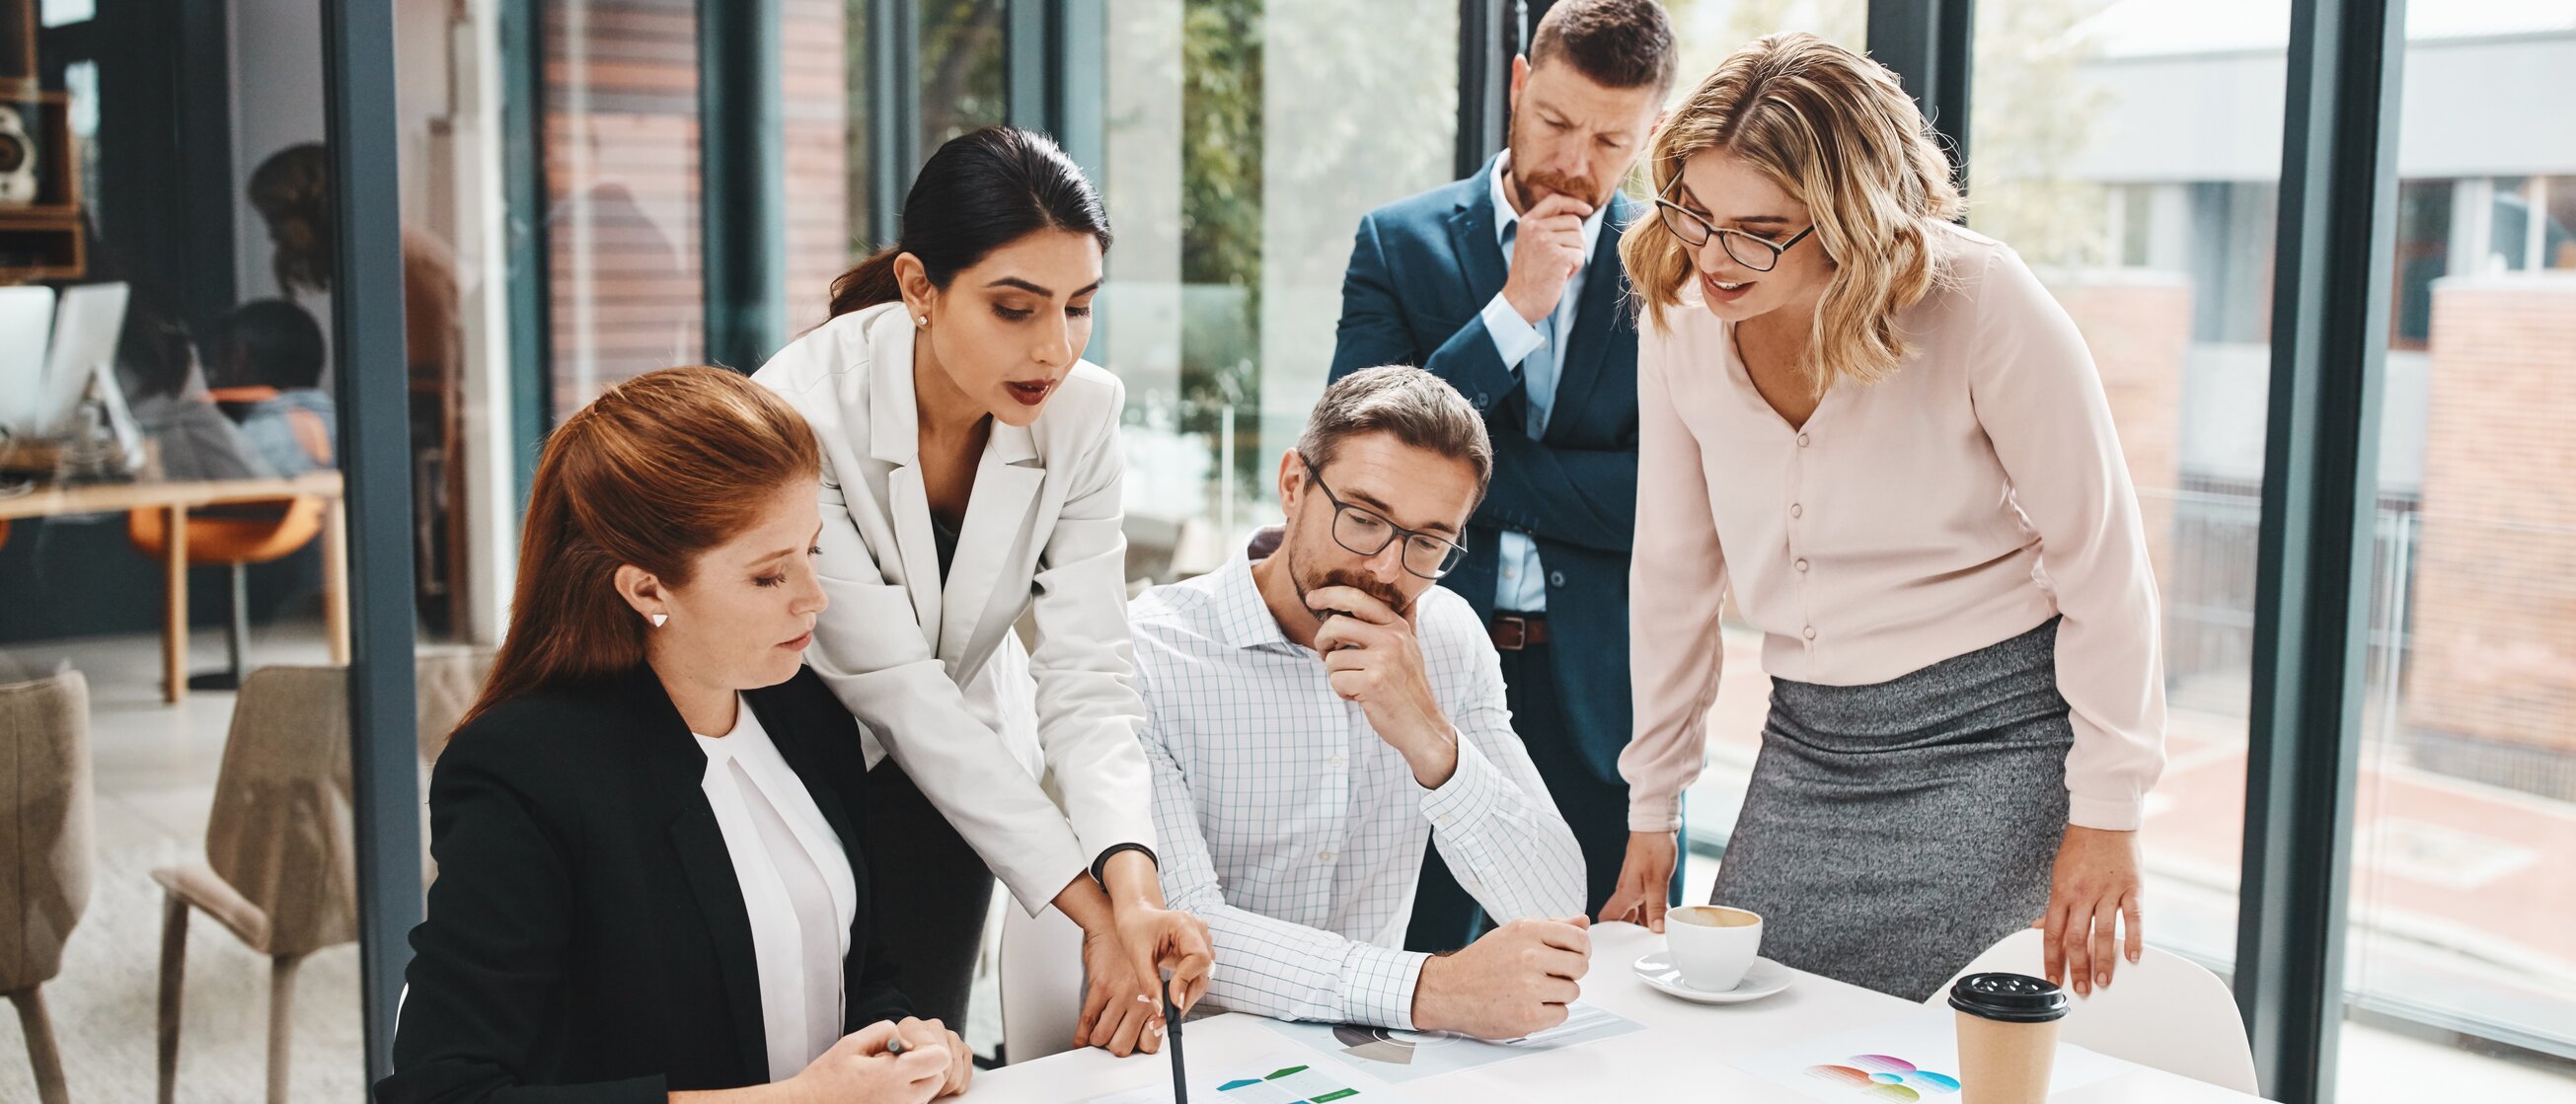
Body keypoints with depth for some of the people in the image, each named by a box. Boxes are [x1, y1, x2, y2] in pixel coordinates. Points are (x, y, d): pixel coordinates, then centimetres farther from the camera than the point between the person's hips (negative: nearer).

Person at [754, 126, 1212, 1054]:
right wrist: (1089, 908, -33)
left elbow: (1084, 674, -21)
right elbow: (897, 688, -30)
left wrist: (1132, 880, -39)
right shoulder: (801, 410, -30)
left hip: (959, 764, 3)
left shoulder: (1083, 411, -19)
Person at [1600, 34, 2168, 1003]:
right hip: (1807, 742, 5)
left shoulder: (1980, 304, -18)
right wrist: (1651, 811, 11)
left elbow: (2101, 558, -11)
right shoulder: (1680, 316, -4)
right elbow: (1673, 571, 7)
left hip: (1992, 741, -5)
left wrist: (2105, 813, -10)